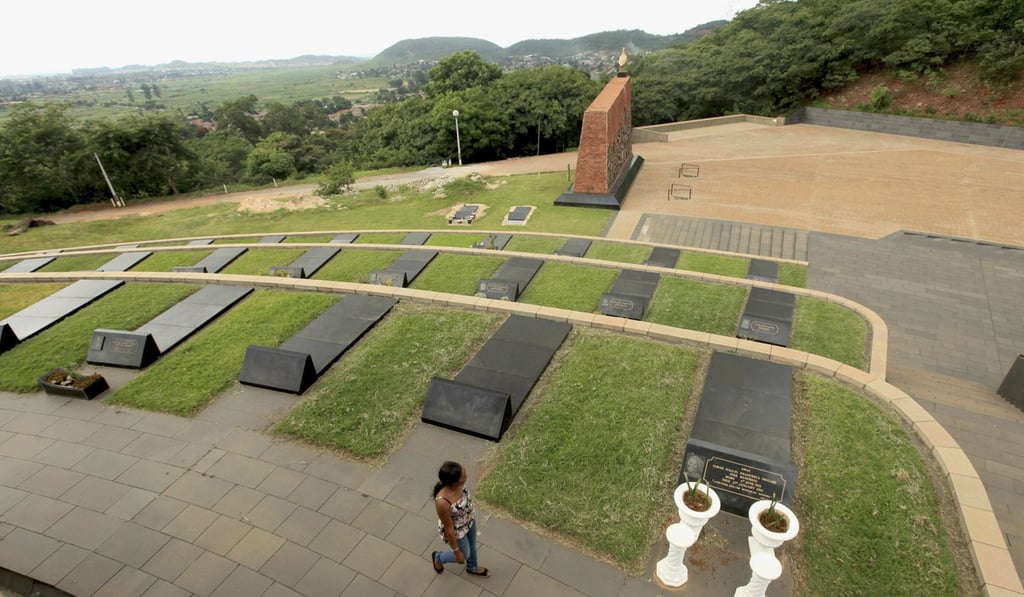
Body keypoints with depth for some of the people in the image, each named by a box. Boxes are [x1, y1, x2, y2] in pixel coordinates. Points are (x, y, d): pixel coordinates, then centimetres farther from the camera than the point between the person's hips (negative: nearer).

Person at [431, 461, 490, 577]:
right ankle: (438, 557, 51)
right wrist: (456, 552, -13)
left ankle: (472, 567, 63)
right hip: (457, 531, -5)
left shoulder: (457, 483, -26)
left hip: (469, 520, 6)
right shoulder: (442, 502, -44)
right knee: (465, 555, 23)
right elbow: (449, 529, -28)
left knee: (472, 546, 31)